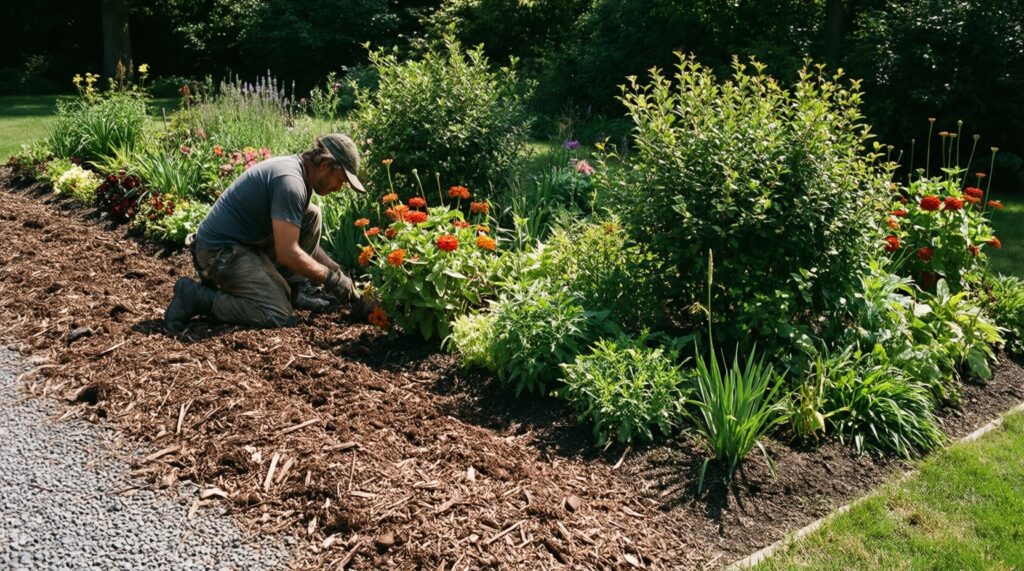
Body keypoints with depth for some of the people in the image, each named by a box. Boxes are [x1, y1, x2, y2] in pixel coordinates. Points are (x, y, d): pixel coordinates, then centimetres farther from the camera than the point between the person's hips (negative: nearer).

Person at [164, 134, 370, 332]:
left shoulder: (296, 168, 9)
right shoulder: (290, 181, -22)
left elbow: (307, 239, 17)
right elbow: (288, 254, -25)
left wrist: (338, 271, 9)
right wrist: (331, 278, -13)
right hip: (220, 251, -10)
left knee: (311, 215, 8)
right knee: (279, 316, -19)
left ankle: (292, 291, 8)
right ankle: (195, 296, -8)